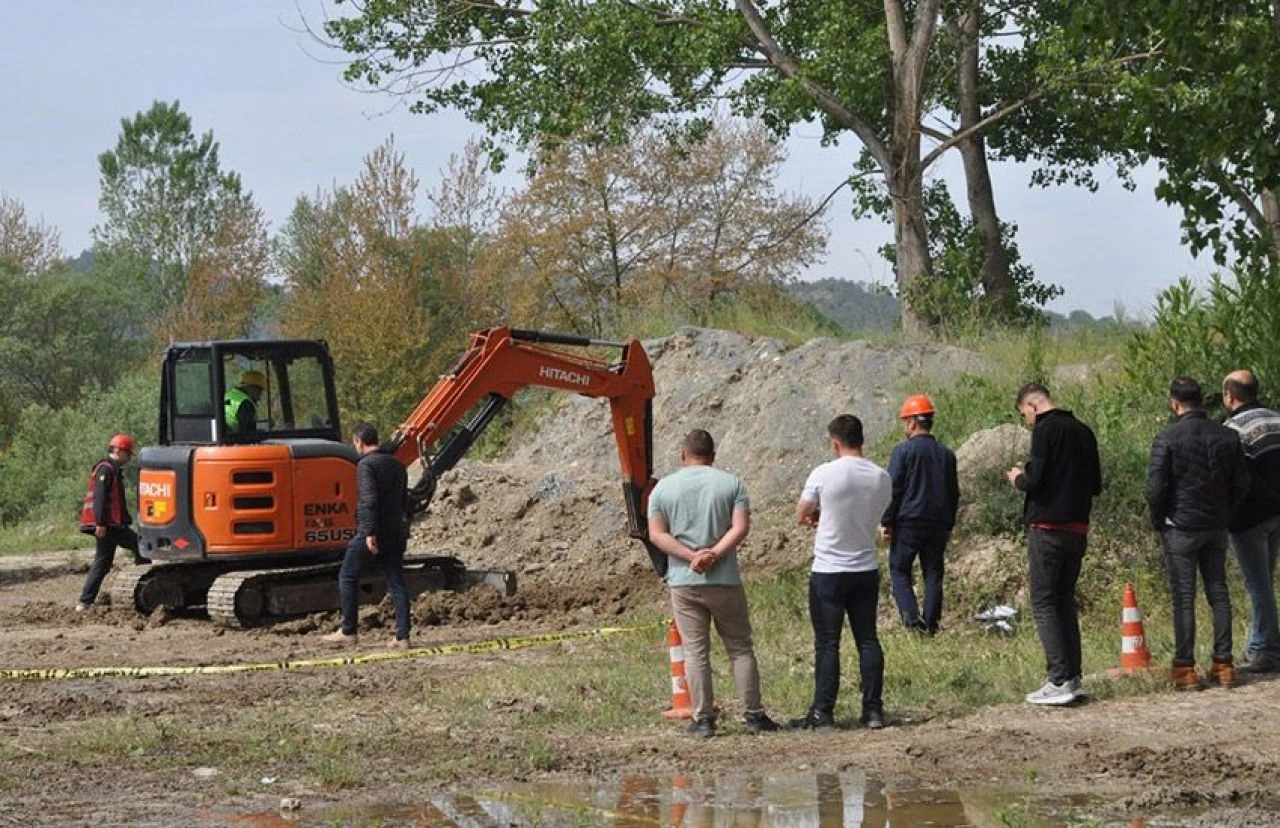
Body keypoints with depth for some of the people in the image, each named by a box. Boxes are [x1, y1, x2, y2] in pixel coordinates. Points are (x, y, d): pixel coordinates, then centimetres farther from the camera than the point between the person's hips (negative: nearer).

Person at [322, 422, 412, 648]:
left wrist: (369, 532, -23)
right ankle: (402, 636, 0)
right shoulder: (397, 465, 15)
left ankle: (348, 632, 7)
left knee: (347, 577, 6)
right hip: (396, 533, 7)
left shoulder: (366, 465, -10)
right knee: (396, 583, 5)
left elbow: (369, 499, -20)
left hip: (372, 534, -7)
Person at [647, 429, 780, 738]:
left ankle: (703, 718, 1)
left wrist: (691, 556, -12)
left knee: (695, 651, 3)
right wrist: (714, 554, -14)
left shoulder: (663, 487, 4)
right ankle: (753, 714, 6)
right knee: (740, 648, 7)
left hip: (683, 581, 0)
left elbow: (656, 534, -5)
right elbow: (741, 527, -9)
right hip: (725, 579, 0)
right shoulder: (732, 483, 2)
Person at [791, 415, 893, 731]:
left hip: (828, 571, -4)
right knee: (868, 640, 10)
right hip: (867, 570, 4)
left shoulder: (824, 474, -13)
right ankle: (873, 710, 9)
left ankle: (823, 713, 1)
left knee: (827, 643, 0)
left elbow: (801, 516, -3)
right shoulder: (881, 478, 0)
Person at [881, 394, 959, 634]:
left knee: (899, 571, 3)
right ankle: (931, 624, 6)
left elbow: (893, 488, -10)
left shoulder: (903, 450, -8)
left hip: (908, 523, -5)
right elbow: (954, 493, 15)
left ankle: (911, 616, -15)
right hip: (938, 524, 5)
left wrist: (886, 521, -3)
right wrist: (949, 524, 22)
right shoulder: (946, 454, 9)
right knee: (933, 574, 9)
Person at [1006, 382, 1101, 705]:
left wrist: (1018, 478, 3)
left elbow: (1035, 481, -17)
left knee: (1043, 603, -3)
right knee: (1065, 601, 15)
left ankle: (1060, 681, -11)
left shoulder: (1046, 430, -11)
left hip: (1048, 528, -7)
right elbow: (1095, 485, 16)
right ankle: (1073, 679, 12)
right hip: (1078, 530, 8)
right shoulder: (1083, 431, 13)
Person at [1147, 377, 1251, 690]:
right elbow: (1242, 484, 5)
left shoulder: (1166, 440, -12)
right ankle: (1223, 664, 12)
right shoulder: (1228, 437, 1)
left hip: (1180, 528, -4)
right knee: (1218, 594, 11)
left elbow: (1156, 488, -13)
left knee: (1183, 597, 0)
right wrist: (1224, 514, 15)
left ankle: (1185, 668, 0)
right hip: (1217, 528, 4)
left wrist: (1159, 522, 2)